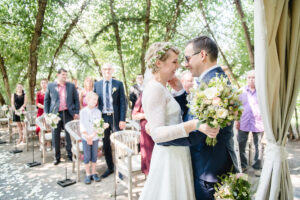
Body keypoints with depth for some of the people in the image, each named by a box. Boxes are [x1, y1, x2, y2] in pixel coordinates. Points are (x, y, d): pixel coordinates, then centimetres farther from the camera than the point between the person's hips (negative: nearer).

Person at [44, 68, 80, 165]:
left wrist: (76, 112, -1)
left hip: (68, 113, 0)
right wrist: (46, 114, 2)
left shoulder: (71, 86, 6)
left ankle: (70, 155, 18)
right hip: (55, 114, 1)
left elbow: (76, 100, 7)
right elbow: (46, 100, 10)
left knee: (69, 135, 3)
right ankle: (57, 157, 19)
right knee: (55, 136, 6)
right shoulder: (50, 86, 6)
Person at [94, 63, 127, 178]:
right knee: (106, 144, 11)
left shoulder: (118, 84, -1)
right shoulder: (97, 85, 7)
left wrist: (122, 119, -10)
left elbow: (122, 102, -3)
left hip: (115, 117, -3)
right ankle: (110, 168, 26)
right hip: (102, 118, 3)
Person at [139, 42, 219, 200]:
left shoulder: (161, 88, 11)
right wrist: (193, 125, -36)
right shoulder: (155, 89, -18)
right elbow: (157, 133, -26)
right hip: (170, 156, -9)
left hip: (177, 153, 9)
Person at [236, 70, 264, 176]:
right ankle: (243, 165, 23)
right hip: (243, 123, 2)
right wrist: (237, 120, 5)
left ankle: (257, 167, 21)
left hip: (258, 123, -2)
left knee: (258, 146, 8)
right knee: (241, 145, 7)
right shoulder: (242, 91, 6)